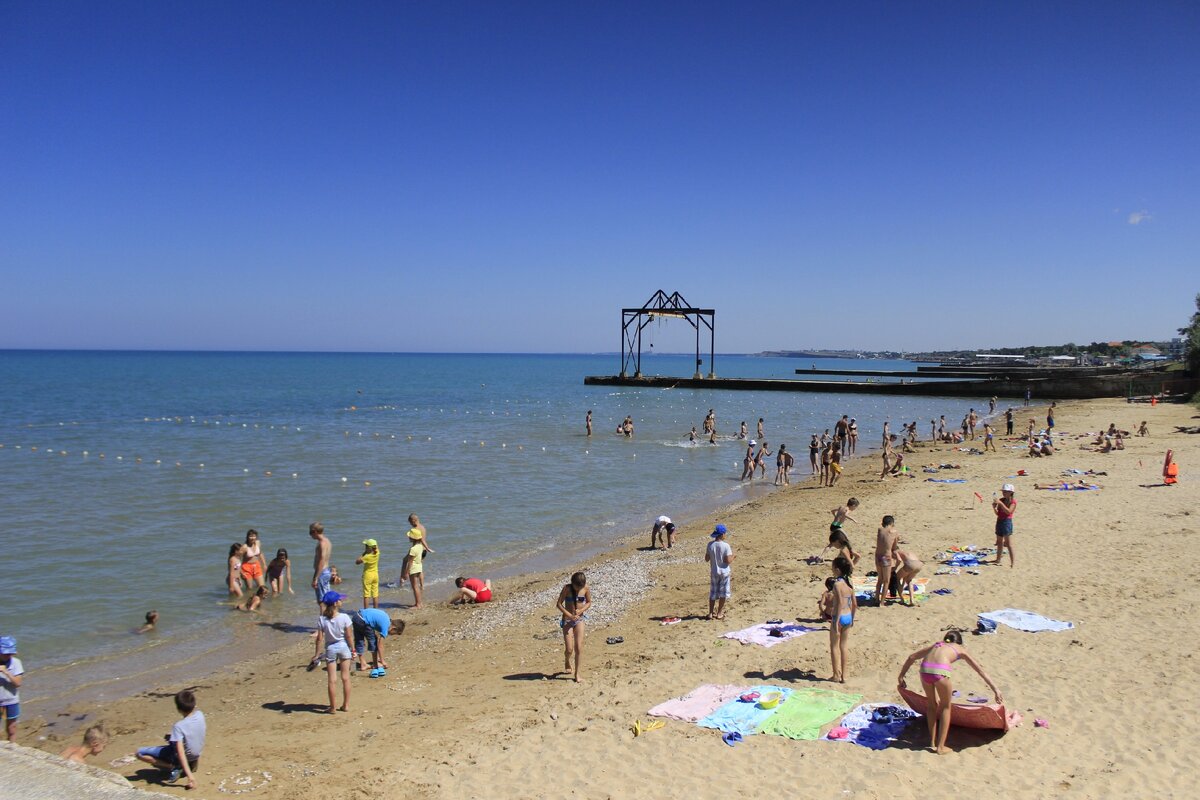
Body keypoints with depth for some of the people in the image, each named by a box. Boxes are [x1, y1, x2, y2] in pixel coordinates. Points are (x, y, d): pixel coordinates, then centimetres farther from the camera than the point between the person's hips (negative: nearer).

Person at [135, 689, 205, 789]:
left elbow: (180, 752, -35)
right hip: (196, 753, 7)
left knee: (140, 753, -8)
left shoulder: (179, 726, -31)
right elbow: (205, 728, 10)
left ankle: (174, 767, -9)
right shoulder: (200, 715, -14)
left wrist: (189, 775, -36)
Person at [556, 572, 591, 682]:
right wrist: (570, 615, -19)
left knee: (579, 647, -6)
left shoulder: (586, 588, -7)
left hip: (580, 619, 2)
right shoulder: (567, 588, -14)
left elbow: (589, 603, 6)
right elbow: (558, 604, -9)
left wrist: (581, 610, -13)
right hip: (567, 619, -2)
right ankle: (568, 663, 30)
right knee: (569, 649, -5)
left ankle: (577, 673, 9)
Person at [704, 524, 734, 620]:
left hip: (714, 572, 3)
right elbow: (728, 560, -18)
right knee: (723, 593, 12)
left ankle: (711, 613, 15)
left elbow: (706, 559, -2)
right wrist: (733, 557, 2)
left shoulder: (710, 545, -7)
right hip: (724, 572, -3)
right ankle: (719, 613, 16)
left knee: (713, 593, 13)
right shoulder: (726, 545, -17)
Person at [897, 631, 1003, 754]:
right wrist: (995, 690, 33)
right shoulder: (960, 649, 28)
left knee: (931, 704, 26)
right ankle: (940, 747, 20)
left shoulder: (936, 645, 36)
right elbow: (981, 671, 29)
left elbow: (911, 657, 33)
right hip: (940, 671, -3)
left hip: (924, 669, 3)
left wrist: (901, 677, 35)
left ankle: (932, 743, 31)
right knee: (946, 707, 19)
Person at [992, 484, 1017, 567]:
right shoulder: (1001, 500, 9)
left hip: (1007, 522, -7)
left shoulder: (1013, 501, -8)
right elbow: (998, 513, 10)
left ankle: (1013, 562, -5)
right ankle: (998, 560, 24)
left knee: (1009, 544, -7)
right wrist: (994, 507, -9)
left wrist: (1000, 503, -28)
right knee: (999, 543, 15)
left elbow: (1009, 511, -24)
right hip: (999, 521, 7)